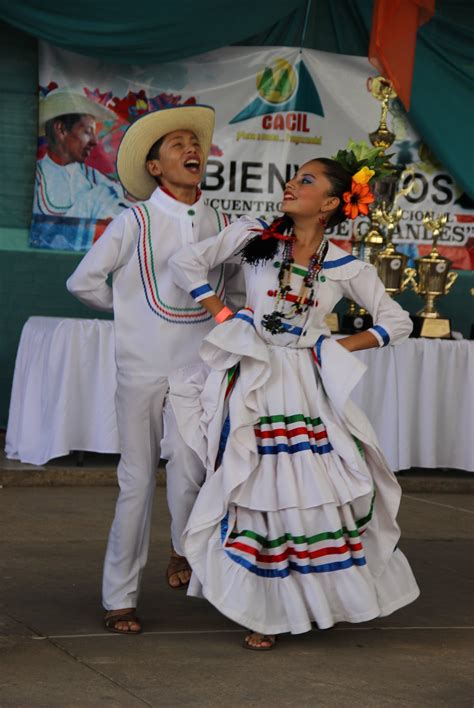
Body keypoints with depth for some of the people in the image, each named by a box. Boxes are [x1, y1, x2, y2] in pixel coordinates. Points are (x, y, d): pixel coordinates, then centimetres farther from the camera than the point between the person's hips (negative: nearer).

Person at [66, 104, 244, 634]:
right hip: (142, 367, -2)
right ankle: (119, 599, 12)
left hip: (198, 367, 2)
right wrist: (134, 311, 9)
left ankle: (185, 548, 13)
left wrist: (210, 311, 9)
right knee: (137, 482, 1)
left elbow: (239, 286, 23)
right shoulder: (136, 222, -2)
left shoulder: (220, 224, 8)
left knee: (188, 467, -18)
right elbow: (84, 281, 3)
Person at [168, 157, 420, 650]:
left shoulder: (345, 268, 2)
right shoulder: (254, 238, 0)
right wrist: (225, 317, -2)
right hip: (253, 383, -1)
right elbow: (185, 263, 2)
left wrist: (335, 349, 0)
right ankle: (264, 613, 11)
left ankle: (322, 598, 18)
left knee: (321, 488, -1)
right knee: (258, 492, 0)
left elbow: (397, 322, 8)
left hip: (306, 386, 1)